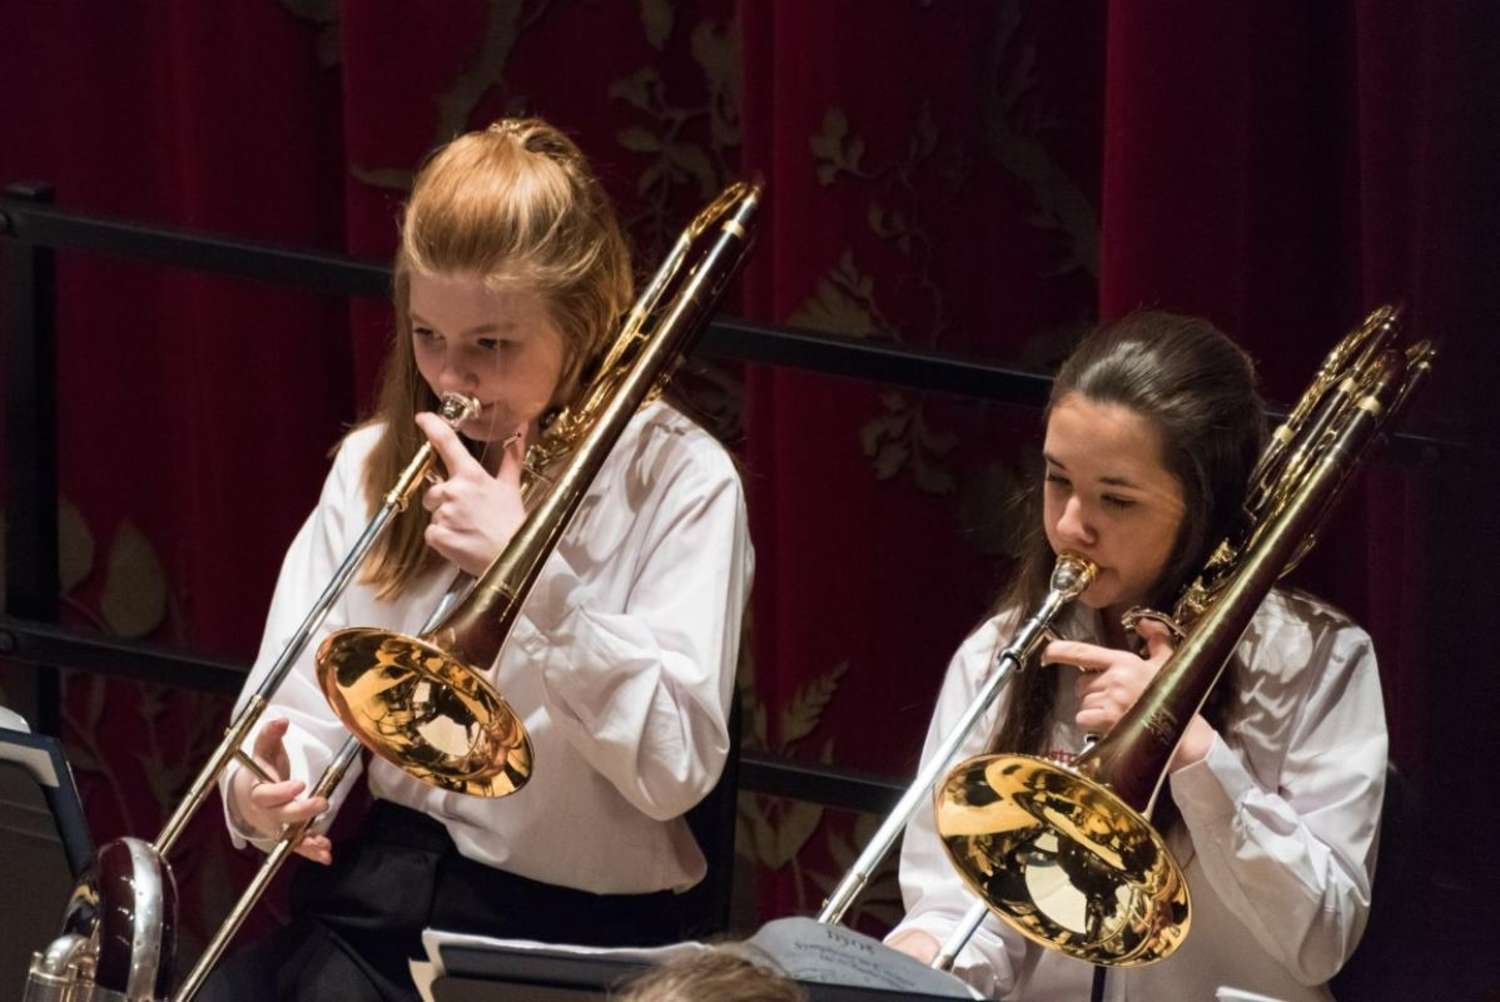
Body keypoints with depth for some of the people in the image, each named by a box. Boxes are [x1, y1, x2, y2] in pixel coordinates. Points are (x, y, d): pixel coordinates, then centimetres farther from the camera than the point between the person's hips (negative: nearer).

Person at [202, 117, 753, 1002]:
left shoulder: (678, 480, -3)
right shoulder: (376, 465, 11)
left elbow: (675, 770, -12)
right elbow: (301, 712, 7)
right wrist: (264, 789, -17)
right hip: (381, 893, 4)